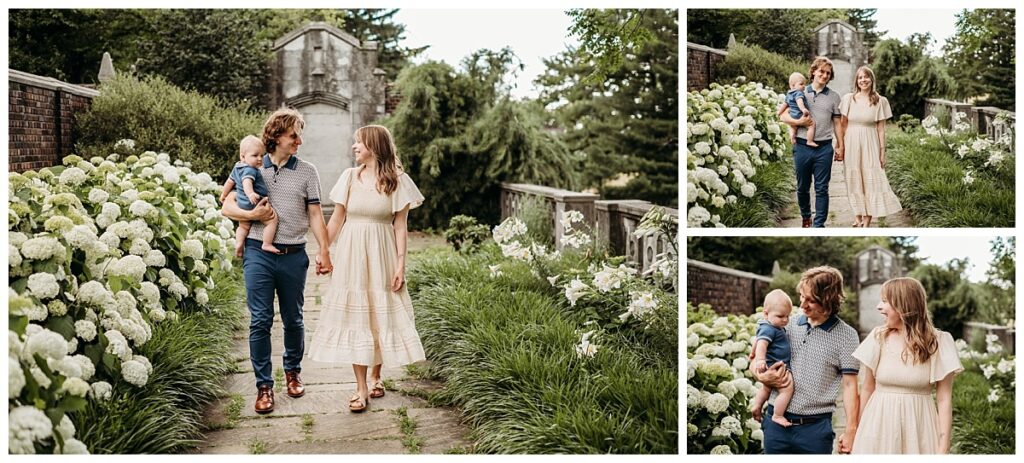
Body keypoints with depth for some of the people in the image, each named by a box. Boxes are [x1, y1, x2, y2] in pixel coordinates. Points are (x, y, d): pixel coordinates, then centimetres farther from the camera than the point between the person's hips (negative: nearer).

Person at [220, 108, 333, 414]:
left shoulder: (307, 172, 7)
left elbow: (315, 214, 4)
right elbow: (226, 208, 8)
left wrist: (324, 251, -5)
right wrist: (253, 215, -10)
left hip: (293, 256, 1)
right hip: (259, 254, -1)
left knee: (293, 320, 11)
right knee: (260, 320, -1)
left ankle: (292, 372, 32)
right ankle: (263, 385, 7)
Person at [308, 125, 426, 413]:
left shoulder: (398, 180, -3)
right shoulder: (350, 177, 4)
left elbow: (400, 226, -3)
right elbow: (336, 219, 8)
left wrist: (400, 265, -8)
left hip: (381, 256, -2)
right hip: (351, 255, 2)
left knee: (381, 315, 4)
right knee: (354, 316, 1)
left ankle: (376, 377, 25)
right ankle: (361, 388, 5)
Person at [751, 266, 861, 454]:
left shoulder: (846, 336, -2)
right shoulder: (788, 325, 7)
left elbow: (850, 386, -4)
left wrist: (851, 431, -9)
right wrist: (761, 376, -8)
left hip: (815, 427, -3)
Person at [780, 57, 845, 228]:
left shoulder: (834, 97, 8)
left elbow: (837, 123, 10)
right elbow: (783, 115, 4)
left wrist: (840, 146, 5)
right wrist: (798, 122, -14)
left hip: (824, 148, 0)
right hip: (802, 146, 0)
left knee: (821, 189, -1)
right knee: (802, 187, 11)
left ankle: (819, 225, 3)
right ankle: (805, 217, 32)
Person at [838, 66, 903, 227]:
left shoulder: (880, 101, 0)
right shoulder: (848, 99, 2)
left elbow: (881, 129, 2)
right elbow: (843, 125, 7)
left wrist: (882, 152, 0)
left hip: (870, 145, -1)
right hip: (851, 144, 1)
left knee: (870, 182, -4)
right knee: (854, 182, 6)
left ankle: (867, 222, 0)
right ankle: (857, 217, 17)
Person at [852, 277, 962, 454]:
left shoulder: (937, 342, -6)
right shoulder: (878, 338, -1)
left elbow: (944, 399, -5)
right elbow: (868, 389, 7)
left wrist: (943, 449, -10)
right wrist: (857, 431, 9)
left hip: (918, 430, -2)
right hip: (879, 428, 2)